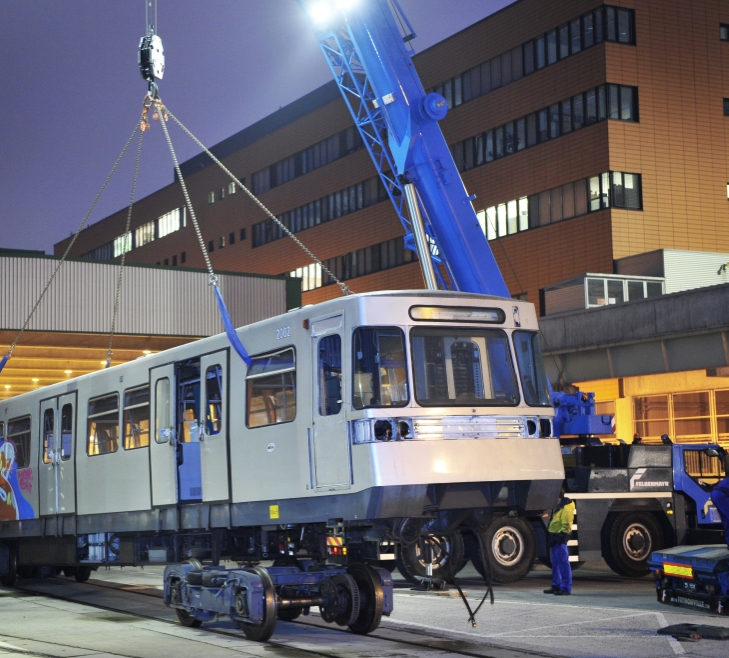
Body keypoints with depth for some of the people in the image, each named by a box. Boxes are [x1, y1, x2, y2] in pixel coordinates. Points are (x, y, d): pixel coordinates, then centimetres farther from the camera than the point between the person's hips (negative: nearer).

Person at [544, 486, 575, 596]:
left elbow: (566, 525, -19)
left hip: (560, 538, -11)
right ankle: (556, 586, 20)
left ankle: (566, 588, -8)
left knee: (563, 563, -9)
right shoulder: (558, 506, 19)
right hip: (555, 538, 11)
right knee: (555, 563, 14)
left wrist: (561, 536, -22)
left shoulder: (566, 507, -13)